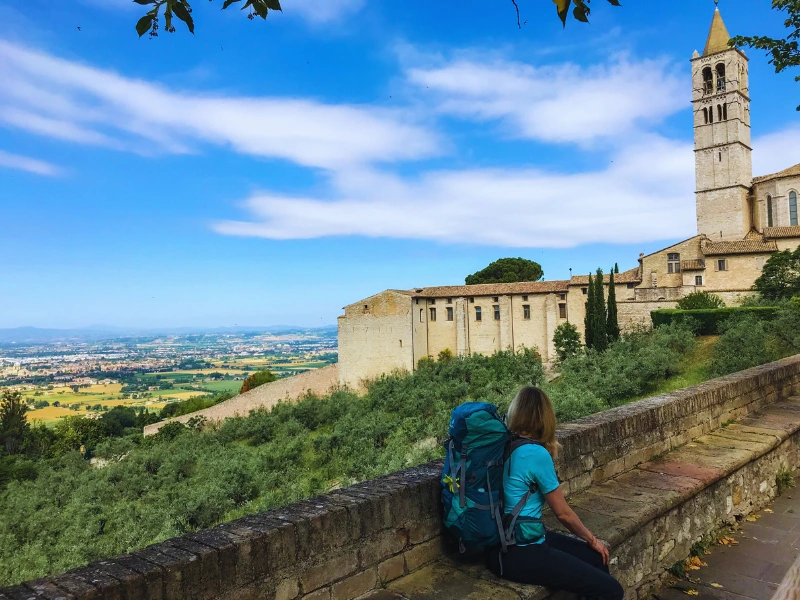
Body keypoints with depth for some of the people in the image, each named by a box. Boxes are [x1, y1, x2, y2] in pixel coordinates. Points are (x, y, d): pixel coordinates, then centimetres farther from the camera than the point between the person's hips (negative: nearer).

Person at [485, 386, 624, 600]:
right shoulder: (537, 454, -20)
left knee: (596, 559, 18)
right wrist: (592, 540, 7)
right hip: (518, 553, -9)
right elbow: (562, 512, -6)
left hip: (503, 540, 9)